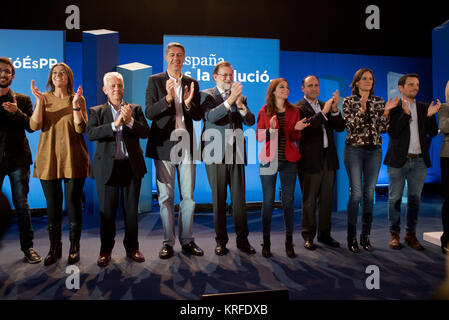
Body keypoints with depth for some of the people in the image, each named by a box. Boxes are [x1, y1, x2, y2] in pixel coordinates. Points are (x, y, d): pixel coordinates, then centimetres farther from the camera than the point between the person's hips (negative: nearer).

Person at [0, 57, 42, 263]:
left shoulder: (22, 100, 8)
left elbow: (31, 126, -1)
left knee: (22, 204, 5)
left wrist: (17, 112, -17)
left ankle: (28, 246, 14)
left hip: (17, 159, 0)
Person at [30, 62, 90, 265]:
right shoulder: (44, 98, 7)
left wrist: (75, 104, -16)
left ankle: (74, 247, 17)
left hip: (73, 158, -1)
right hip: (48, 159, 2)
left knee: (74, 203, 2)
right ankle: (54, 248, 22)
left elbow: (81, 128, -8)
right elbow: (34, 126, -6)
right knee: (52, 205, 7)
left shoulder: (78, 99, 4)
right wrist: (39, 100, -13)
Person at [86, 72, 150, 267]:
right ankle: (105, 251, 21)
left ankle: (132, 248, 22)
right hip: (107, 168, -1)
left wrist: (130, 121, -18)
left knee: (131, 210, 8)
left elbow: (146, 132, -2)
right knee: (107, 212, 6)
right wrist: (115, 124, -21)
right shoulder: (96, 111, 8)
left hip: (131, 166, 1)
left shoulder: (135, 109, 10)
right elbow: (90, 133, -10)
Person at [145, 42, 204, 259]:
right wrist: (168, 98, -21)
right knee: (165, 197, 3)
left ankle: (187, 241, 18)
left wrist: (188, 104, -13)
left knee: (188, 196, 6)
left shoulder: (192, 83, 12)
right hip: (164, 145, -2)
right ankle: (168, 243, 14)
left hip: (186, 145, 2)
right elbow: (149, 112, -6)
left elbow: (198, 116, 7)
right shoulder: (155, 81, 5)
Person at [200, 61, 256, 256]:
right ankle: (221, 241, 14)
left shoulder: (241, 97, 16)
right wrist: (229, 101, -25)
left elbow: (250, 122, 5)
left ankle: (242, 240, 14)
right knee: (219, 200, 3)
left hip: (236, 153, 3)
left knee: (239, 198, 4)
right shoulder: (206, 95, 5)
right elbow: (210, 117, -14)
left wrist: (241, 105, -12)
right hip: (215, 154, -3)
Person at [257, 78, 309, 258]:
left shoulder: (294, 111, 9)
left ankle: (289, 242, 12)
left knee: (288, 200, 2)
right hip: (268, 160, -1)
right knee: (268, 201, 0)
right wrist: (270, 129, -16)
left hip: (288, 161, 2)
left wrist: (297, 129, -10)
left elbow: (296, 139, 11)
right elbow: (259, 137, 2)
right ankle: (266, 242, 11)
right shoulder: (264, 112, 4)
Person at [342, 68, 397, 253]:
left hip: (374, 151, 4)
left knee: (369, 194, 5)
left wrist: (386, 111, -7)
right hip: (355, 149, -3)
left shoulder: (379, 102, 11)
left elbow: (383, 129, 6)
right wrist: (362, 109, -19)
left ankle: (366, 235, 16)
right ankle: (352, 237, 4)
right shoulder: (348, 102, 2)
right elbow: (350, 127, -10)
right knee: (356, 193, -8)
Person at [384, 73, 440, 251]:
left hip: (419, 161, 4)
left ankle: (411, 234, 20)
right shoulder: (394, 107, -1)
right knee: (395, 199, 3)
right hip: (398, 160, -4)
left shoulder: (424, 108, 12)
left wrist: (431, 115, -10)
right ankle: (394, 234, 15)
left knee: (414, 199, 9)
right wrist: (406, 114, -21)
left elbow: (433, 132, 6)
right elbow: (393, 132, -12)